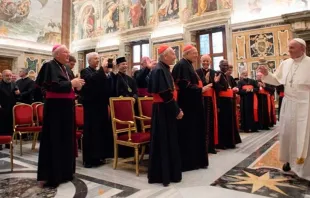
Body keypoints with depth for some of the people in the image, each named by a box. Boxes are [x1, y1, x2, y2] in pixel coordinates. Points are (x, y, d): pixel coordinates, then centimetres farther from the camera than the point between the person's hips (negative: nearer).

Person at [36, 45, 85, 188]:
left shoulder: (64, 68, 16)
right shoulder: (50, 66, -10)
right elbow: (53, 85, -23)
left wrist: (75, 86, 1)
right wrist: (71, 83, -16)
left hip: (65, 107, 9)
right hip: (55, 108, -9)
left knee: (66, 139, 13)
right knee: (54, 140, -5)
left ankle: (64, 171, 24)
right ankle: (51, 175, 5)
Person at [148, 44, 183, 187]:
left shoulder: (165, 69, 14)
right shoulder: (159, 70, -17)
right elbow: (165, 94, -22)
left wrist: (177, 108, 11)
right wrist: (177, 110, -15)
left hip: (167, 110, 10)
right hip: (162, 110, -10)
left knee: (169, 141, 16)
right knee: (163, 141, 0)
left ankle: (168, 172, 29)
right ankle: (162, 174, 13)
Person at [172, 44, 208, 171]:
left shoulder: (188, 65, 17)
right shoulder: (181, 65, -14)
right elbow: (184, 85, -23)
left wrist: (201, 87, 9)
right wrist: (200, 89, -17)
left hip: (192, 104, 11)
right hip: (187, 104, -11)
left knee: (195, 131, 14)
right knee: (187, 132, -3)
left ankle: (195, 160, 25)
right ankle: (186, 162, 9)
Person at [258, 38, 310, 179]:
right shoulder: (285, 63, 3)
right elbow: (277, 81, 8)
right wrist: (267, 74, -7)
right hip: (288, 103, 5)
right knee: (287, 132, 13)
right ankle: (289, 159, 32)